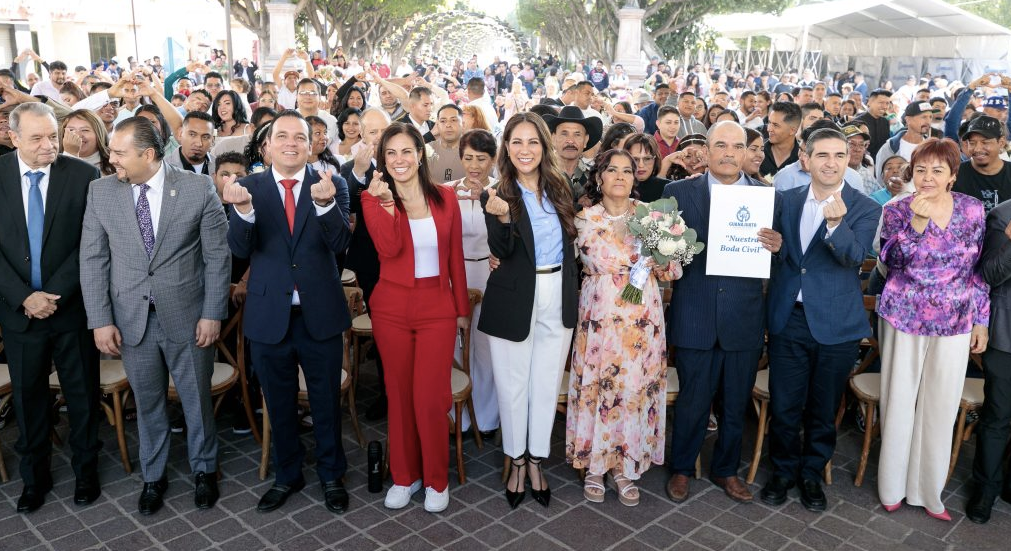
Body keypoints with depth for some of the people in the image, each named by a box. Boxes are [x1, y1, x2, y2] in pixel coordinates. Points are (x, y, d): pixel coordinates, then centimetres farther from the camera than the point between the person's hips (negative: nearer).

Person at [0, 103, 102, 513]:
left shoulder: (83, 175, -8)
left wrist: (55, 293, -14)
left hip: (72, 307, -2)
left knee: (82, 394, 11)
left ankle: (86, 470, 29)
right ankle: (34, 476, 32)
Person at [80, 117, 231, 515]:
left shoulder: (198, 188, -8)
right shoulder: (100, 191, -1)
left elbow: (217, 255, -5)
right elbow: (92, 259, 2)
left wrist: (213, 313, -8)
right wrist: (100, 319, -3)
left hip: (187, 316, -2)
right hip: (131, 318, 2)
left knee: (197, 400, 12)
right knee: (147, 403, 16)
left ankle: (204, 470, 35)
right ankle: (153, 477, 36)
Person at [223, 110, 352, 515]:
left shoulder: (332, 185, -5)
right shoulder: (250, 187, -2)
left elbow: (340, 244, -17)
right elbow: (240, 248, -12)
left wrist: (325, 203, -35)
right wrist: (243, 208, -32)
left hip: (319, 314, -1)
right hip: (269, 315, 1)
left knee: (326, 401, 14)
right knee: (279, 404, 18)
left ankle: (331, 475, 34)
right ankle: (286, 475, 38)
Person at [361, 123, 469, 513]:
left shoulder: (445, 198, 4)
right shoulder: (375, 199, 0)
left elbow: (455, 257, 7)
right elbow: (389, 249, -16)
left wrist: (462, 307, 7)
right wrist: (385, 203, -22)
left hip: (438, 307, 0)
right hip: (392, 308, 0)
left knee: (430, 398, -3)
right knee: (399, 395, 9)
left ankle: (437, 480, 17)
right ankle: (405, 476, 27)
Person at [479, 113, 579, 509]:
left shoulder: (560, 188, 6)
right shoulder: (496, 195, -6)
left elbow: (570, 241, 13)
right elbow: (501, 252, -15)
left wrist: (572, 291, 5)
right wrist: (501, 217, -34)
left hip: (558, 297, 4)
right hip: (515, 299, -3)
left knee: (546, 383, 12)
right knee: (513, 383, 8)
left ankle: (536, 460, 28)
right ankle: (516, 461, 27)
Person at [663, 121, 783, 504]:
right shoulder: (678, 192, 0)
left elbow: (776, 252, 6)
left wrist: (777, 247, -16)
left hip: (745, 318, 2)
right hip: (696, 318, -2)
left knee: (736, 404, 15)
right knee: (693, 402, 9)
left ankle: (726, 470, 37)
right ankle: (681, 469, 31)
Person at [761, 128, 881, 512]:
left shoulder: (865, 209, -5)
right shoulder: (788, 200, 4)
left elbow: (855, 256, -22)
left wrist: (836, 222, -37)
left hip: (836, 323, -2)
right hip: (788, 318, 2)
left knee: (823, 408, 12)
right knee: (783, 405, 8)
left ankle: (811, 473, 32)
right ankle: (783, 470, 29)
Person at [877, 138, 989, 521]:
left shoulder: (973, 209, 1)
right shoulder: (896, 210, -4)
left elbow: (980, 268, 6)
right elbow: (894, 262, -14)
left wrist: (982, 320, 5)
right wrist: (918, 222, -25)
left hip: (954, 323, 1)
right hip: (903, 318, -1)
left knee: (941, 406, 8)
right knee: (899, 402, 8)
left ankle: (928, 490, 23)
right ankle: (893, 486, 25)